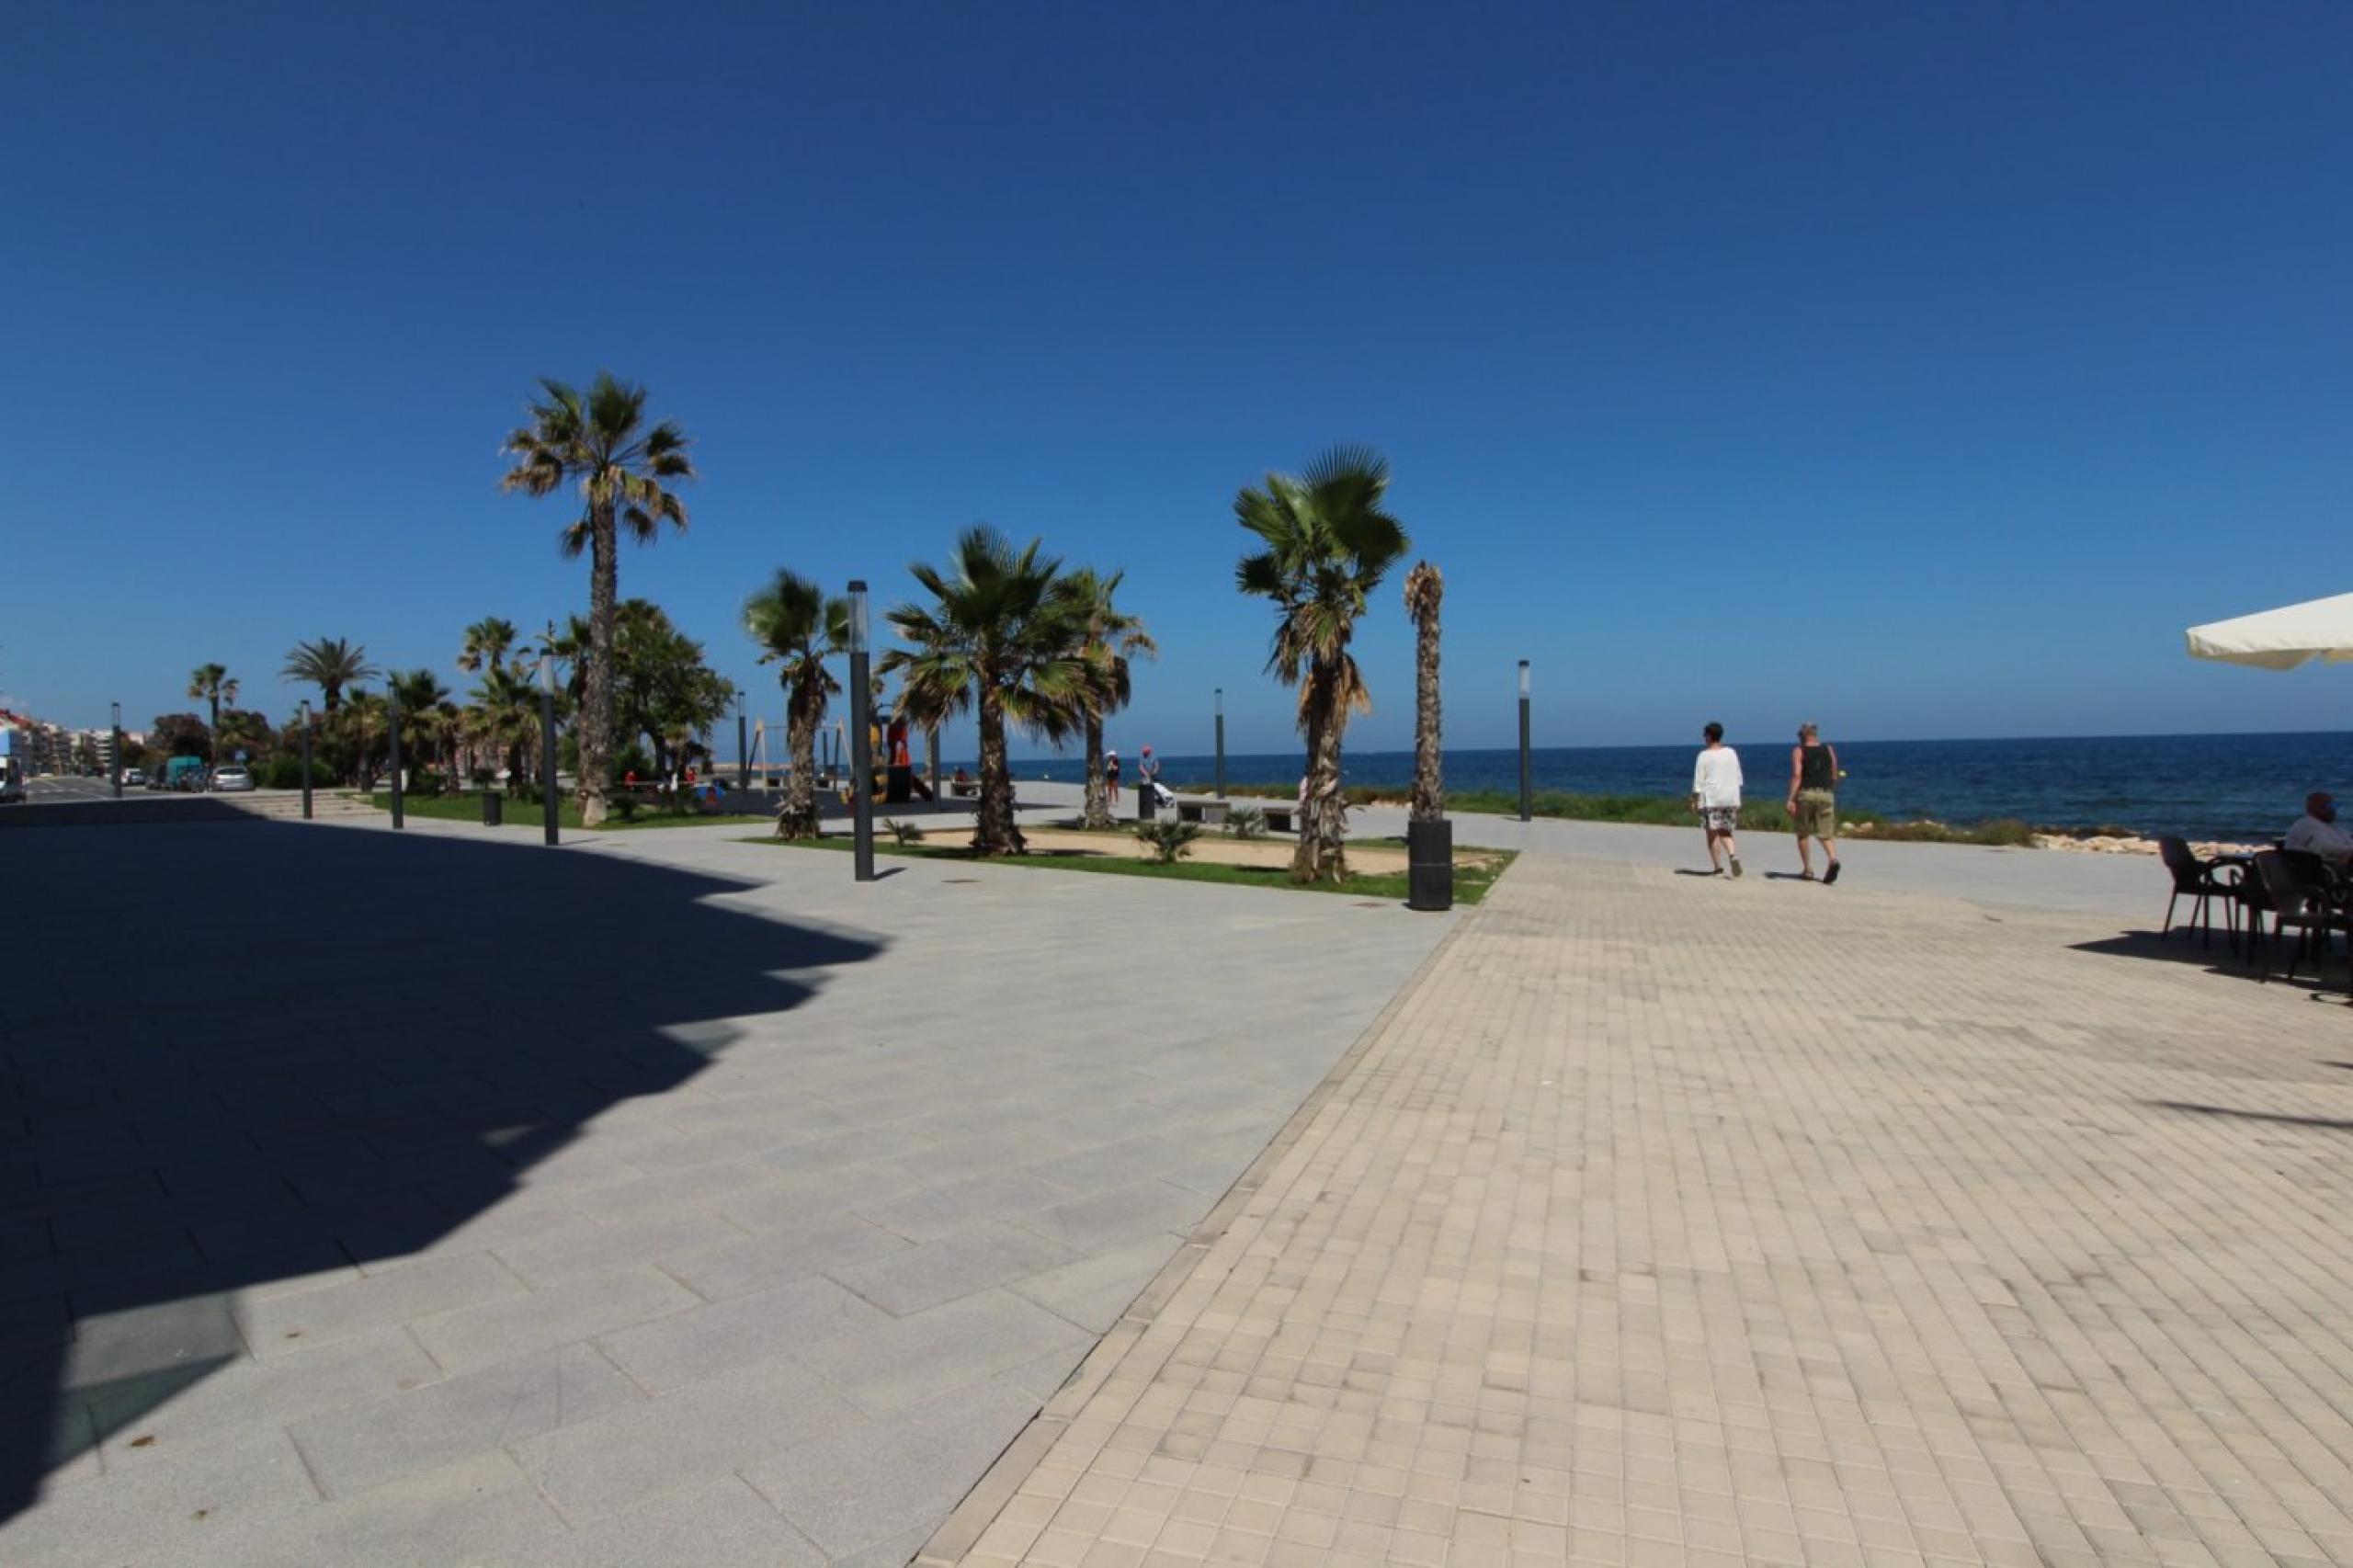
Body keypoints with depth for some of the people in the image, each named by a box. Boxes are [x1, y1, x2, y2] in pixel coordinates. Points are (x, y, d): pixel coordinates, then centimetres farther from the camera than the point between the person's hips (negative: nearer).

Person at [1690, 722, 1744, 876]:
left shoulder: (1704, 755, -7)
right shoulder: (1731, 752, 8)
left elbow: (1698, 781, -9)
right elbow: (1738, 778, 12)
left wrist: (1695, 801, -2)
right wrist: (1737, 799, 18)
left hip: (1711, 799, -5)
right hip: (1731, 798, 5)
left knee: (1713, 834, 1)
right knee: (1725, 832, 13)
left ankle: (1718, 868, 0)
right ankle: (1733, 855, -13)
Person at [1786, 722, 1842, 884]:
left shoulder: (1798, 751, 0)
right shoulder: (1829, 749, 10)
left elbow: (1797, 775, -12)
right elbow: (1834, 776, 12)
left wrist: (1791, 799, -15)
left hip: (1805, 793, -2)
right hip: (1826, 794, 2)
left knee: (1802, 833, 14)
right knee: (1826, 834, 2)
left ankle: (1807, 869, 16)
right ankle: (1833, 859, -25)